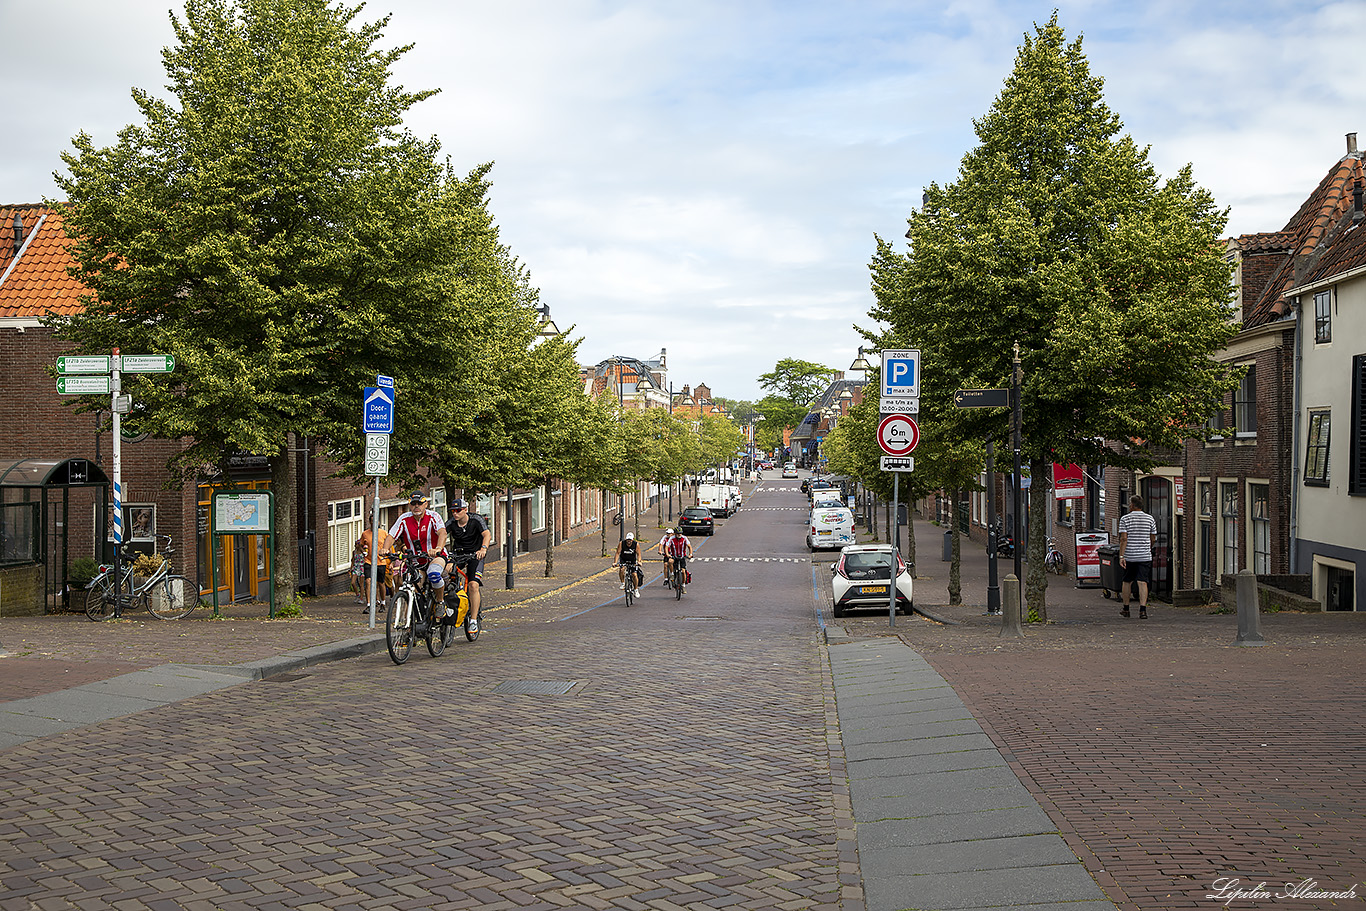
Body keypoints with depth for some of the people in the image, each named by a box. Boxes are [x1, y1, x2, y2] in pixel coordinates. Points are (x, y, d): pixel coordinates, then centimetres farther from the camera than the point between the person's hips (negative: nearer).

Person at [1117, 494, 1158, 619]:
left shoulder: (1125, 518, -4)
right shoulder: (1150, 519, 4)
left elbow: (1123, 538, -10)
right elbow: (1153, 539, 7)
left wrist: (1121, 556, -11)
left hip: (1129, 556, -1)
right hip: (1145, 556, 1)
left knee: (1127, 582, 14)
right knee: (1143, 582, -4)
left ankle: (1126, 609, 25)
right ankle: (1143, 610, -15)